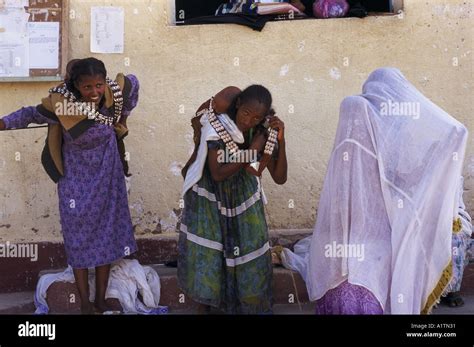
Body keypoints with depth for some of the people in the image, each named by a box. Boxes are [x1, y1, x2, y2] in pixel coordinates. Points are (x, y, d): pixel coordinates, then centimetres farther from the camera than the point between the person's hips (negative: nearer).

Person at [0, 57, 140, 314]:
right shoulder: (60, 104, -23)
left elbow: (132, 83, 4)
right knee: (79, 240, 5)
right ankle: (85, 304, 17)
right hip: (76, 183, -2)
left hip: (107, 180, 3)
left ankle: (101, 300, 24)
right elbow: (31, 114, -6)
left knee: (106, 237, 11)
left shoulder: (115, 93, -18)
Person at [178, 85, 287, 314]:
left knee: (249, 249, 2)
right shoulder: (217, 125, -28)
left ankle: (248, 303, 19)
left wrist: (281, 141, -28)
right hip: (210, 193, -3)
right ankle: (204, 303, 17)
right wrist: (250, 153, -31)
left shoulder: (265, 133, -17)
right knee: (206, 252, -2)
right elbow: (218, 174, -28)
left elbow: (280, 178, -17)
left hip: (242, 193, 3)